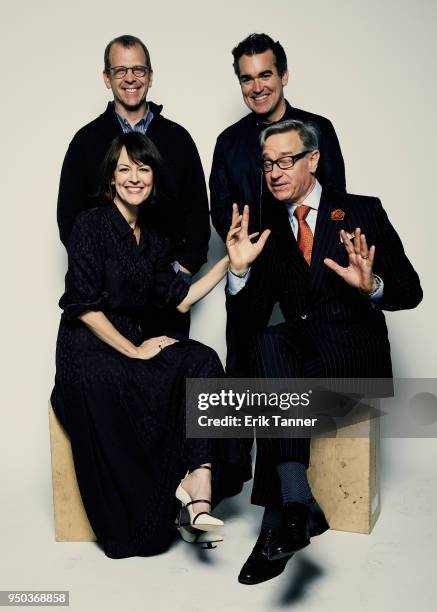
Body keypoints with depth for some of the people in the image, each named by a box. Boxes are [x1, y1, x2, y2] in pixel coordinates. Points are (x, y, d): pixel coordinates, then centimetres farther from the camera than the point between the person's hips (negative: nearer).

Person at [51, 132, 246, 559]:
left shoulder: (153, 242, 15)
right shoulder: (91, 225, -6)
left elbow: (178, 299, 10)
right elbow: (83, 306, -13)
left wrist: (229, 262, 8)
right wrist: (134, 351, -13)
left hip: (131, 344, 6)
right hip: (87, 353, -6)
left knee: (203, 361, -20)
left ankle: (199, 482, -29)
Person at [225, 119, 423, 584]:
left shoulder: (362, 213, 6)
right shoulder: (271, 236, 14)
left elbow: (410, 292, 0)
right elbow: (247, 328, 7)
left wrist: (373, 286, -22)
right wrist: (240, 270, -8)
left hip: (357, 357, -3)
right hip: (299, 351, 3)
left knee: (278, 387, -31)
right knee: (271, 341, -32)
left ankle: (276, 525, -21)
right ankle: (297, 504, -34)